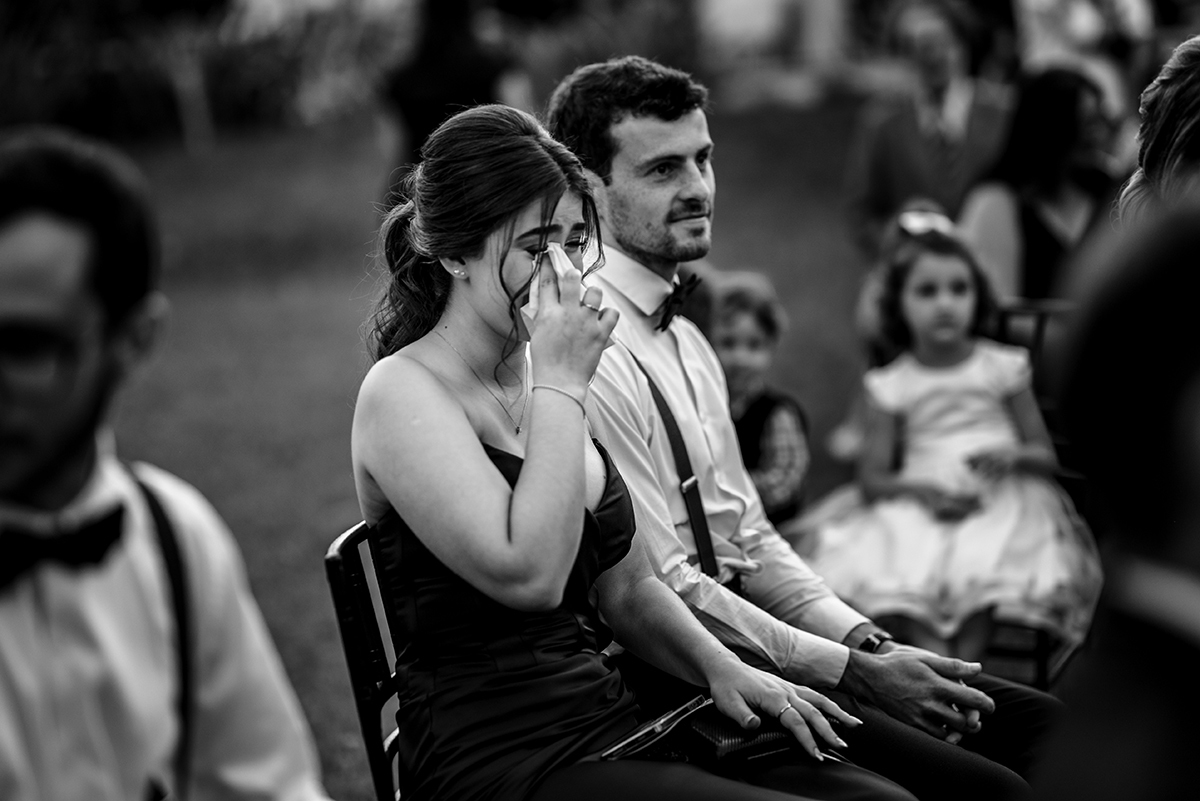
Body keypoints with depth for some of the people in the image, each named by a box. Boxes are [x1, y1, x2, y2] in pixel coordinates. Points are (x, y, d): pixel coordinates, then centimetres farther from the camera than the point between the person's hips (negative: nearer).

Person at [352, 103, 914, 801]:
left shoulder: (547, 379, 15)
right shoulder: (403, 392, -9)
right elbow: (529, 575, -22)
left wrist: (722, 665, 2)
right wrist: (562, 382, -16)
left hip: (619, 725, 8)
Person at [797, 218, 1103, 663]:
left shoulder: (1002, 368, 11)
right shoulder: (890, 387, 11)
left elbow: (1046, 456, 12)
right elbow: (871, 480, 6)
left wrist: (1013, 455, -11)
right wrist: (919, 488, -15)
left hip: (996, 499, 0)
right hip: (917, 504, 0)